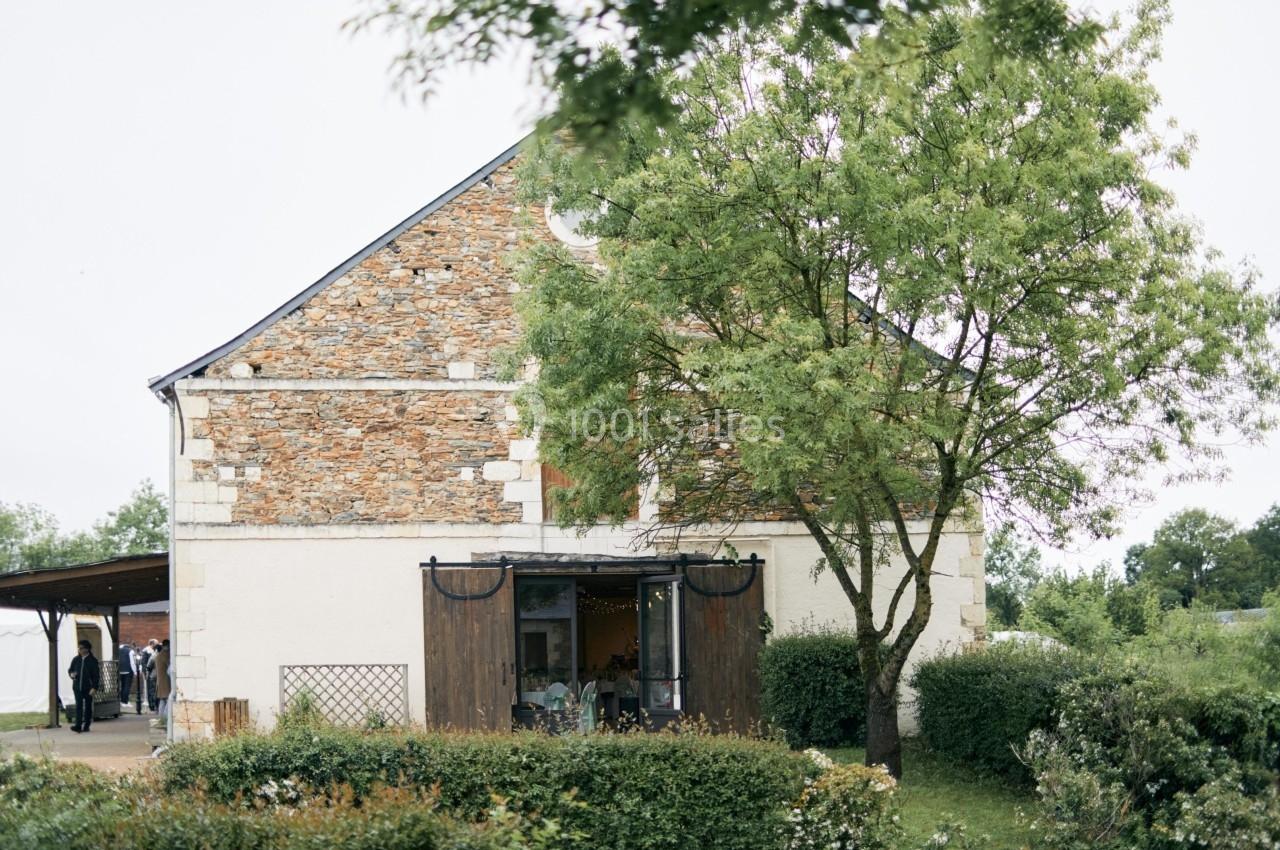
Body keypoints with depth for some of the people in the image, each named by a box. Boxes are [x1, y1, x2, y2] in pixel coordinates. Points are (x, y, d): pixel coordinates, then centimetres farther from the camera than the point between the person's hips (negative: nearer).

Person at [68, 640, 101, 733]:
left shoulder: (93, 661, -3)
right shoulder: (76, 660, 8)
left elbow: (97, 675, -5)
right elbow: (70, 669, 21)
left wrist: (94, 688, -13)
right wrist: (72, 674, -4)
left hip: (88, 688, -2)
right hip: (77, 687, 2)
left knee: (88, 706, 6)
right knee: (78, 706, -7)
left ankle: (86, 726, 16)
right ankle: (78, 726, -13)